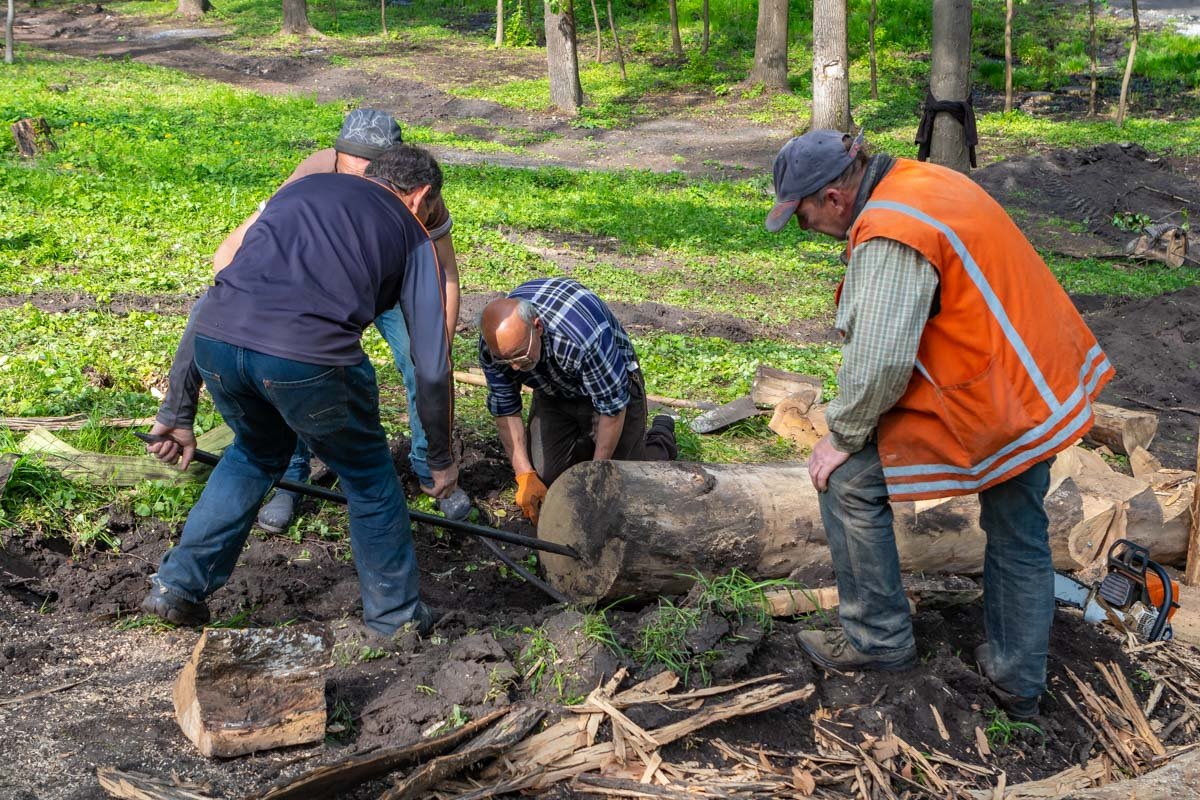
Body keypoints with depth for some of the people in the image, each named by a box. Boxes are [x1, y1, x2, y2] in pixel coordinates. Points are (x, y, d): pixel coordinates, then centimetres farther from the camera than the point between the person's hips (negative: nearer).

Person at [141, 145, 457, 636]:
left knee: (257, 452, 34)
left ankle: (177, 587, 35)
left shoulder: (298, 190, 32)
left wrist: (178, 413, 31)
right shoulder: (411, 237, 21)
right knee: (368, 476, 23)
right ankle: (397, 618, 33)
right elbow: (431, 367, 18)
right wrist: (441, 458, 33)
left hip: (215, 339, 4)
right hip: (309, 356, -4)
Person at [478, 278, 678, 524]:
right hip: (552, 395, 4)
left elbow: (613, 405, -31)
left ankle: (661, 437, 25)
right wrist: (524, 474, -21)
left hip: (610, 382, -4)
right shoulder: (493, 343, -27)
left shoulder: (584, 334, -43)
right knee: (544, 478, -4)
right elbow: (505, 409, -13)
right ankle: (585, 442, 25)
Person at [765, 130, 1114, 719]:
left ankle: (877, 638, 12)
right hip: (1043, 382, 10)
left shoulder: (888, 236, -25)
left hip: (986, 402, -10)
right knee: (1020, 539, 21)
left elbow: (880, 361, -28)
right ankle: (1019, 682, 36)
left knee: (848, 478, 0)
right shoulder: (917, 181, 6)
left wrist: (843, 434, -11)